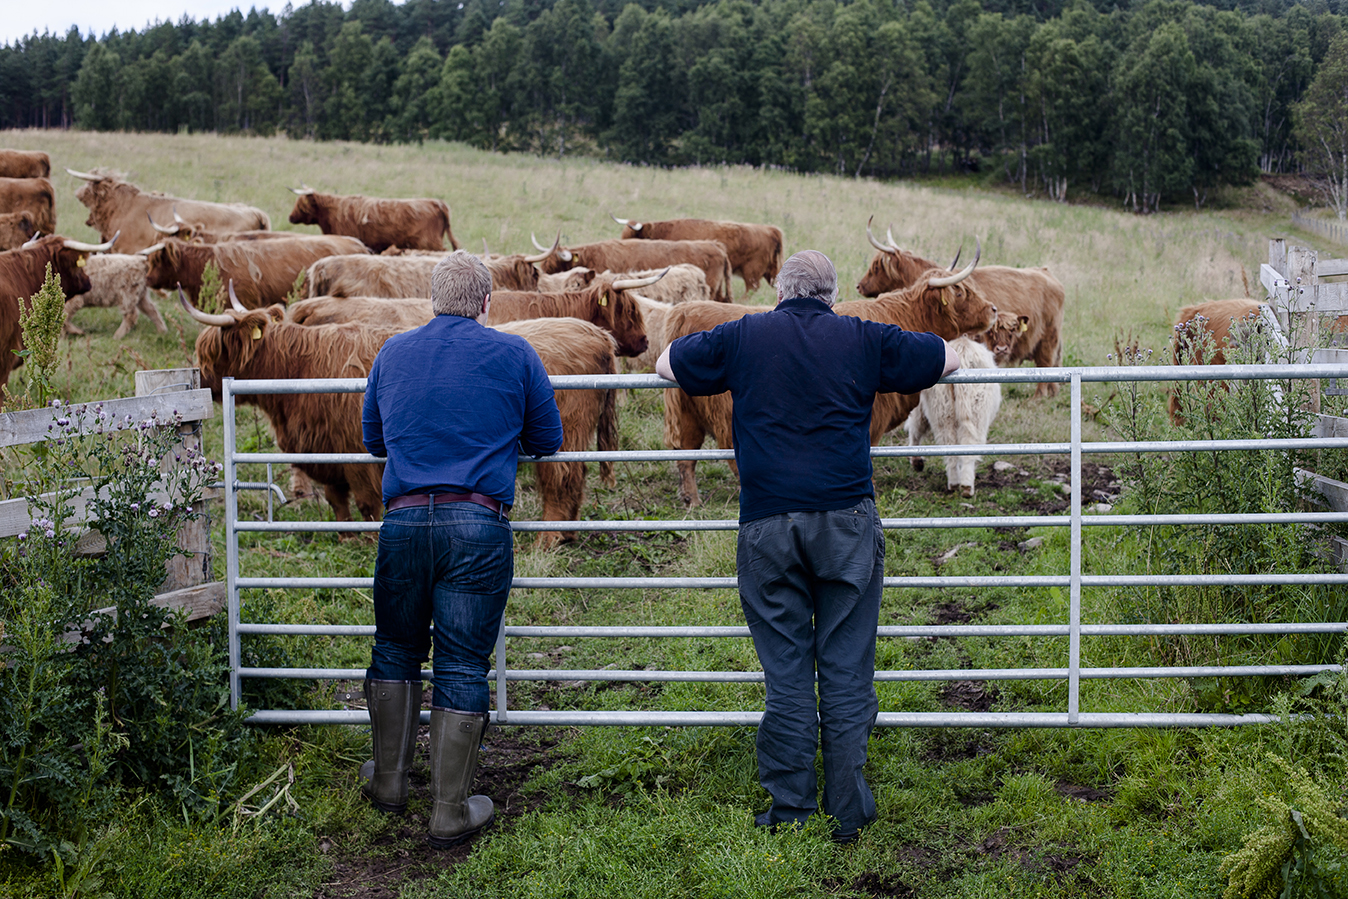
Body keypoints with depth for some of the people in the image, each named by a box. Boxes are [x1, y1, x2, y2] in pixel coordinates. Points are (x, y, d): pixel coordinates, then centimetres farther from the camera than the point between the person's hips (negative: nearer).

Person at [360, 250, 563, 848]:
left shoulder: (392, 354, 12)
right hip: (479, 526, -2)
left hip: (403, 521, 3)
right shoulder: (514, 355, 3)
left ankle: (388, 783, 30)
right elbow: (547, 440, 11)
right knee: (463, 665, 3)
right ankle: (450, 813, 8)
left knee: (396, 649, 20)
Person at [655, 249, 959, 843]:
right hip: (847, 522, 0)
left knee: (785, 674, 7)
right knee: (846, 672, 5)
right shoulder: (863, 339, 7)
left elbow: (666, 364, 21)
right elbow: (948, 358, 20)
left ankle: (790, 812, 11)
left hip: (767, 524, 0)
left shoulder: (743, 337, 7)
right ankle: (849, 816, 9)